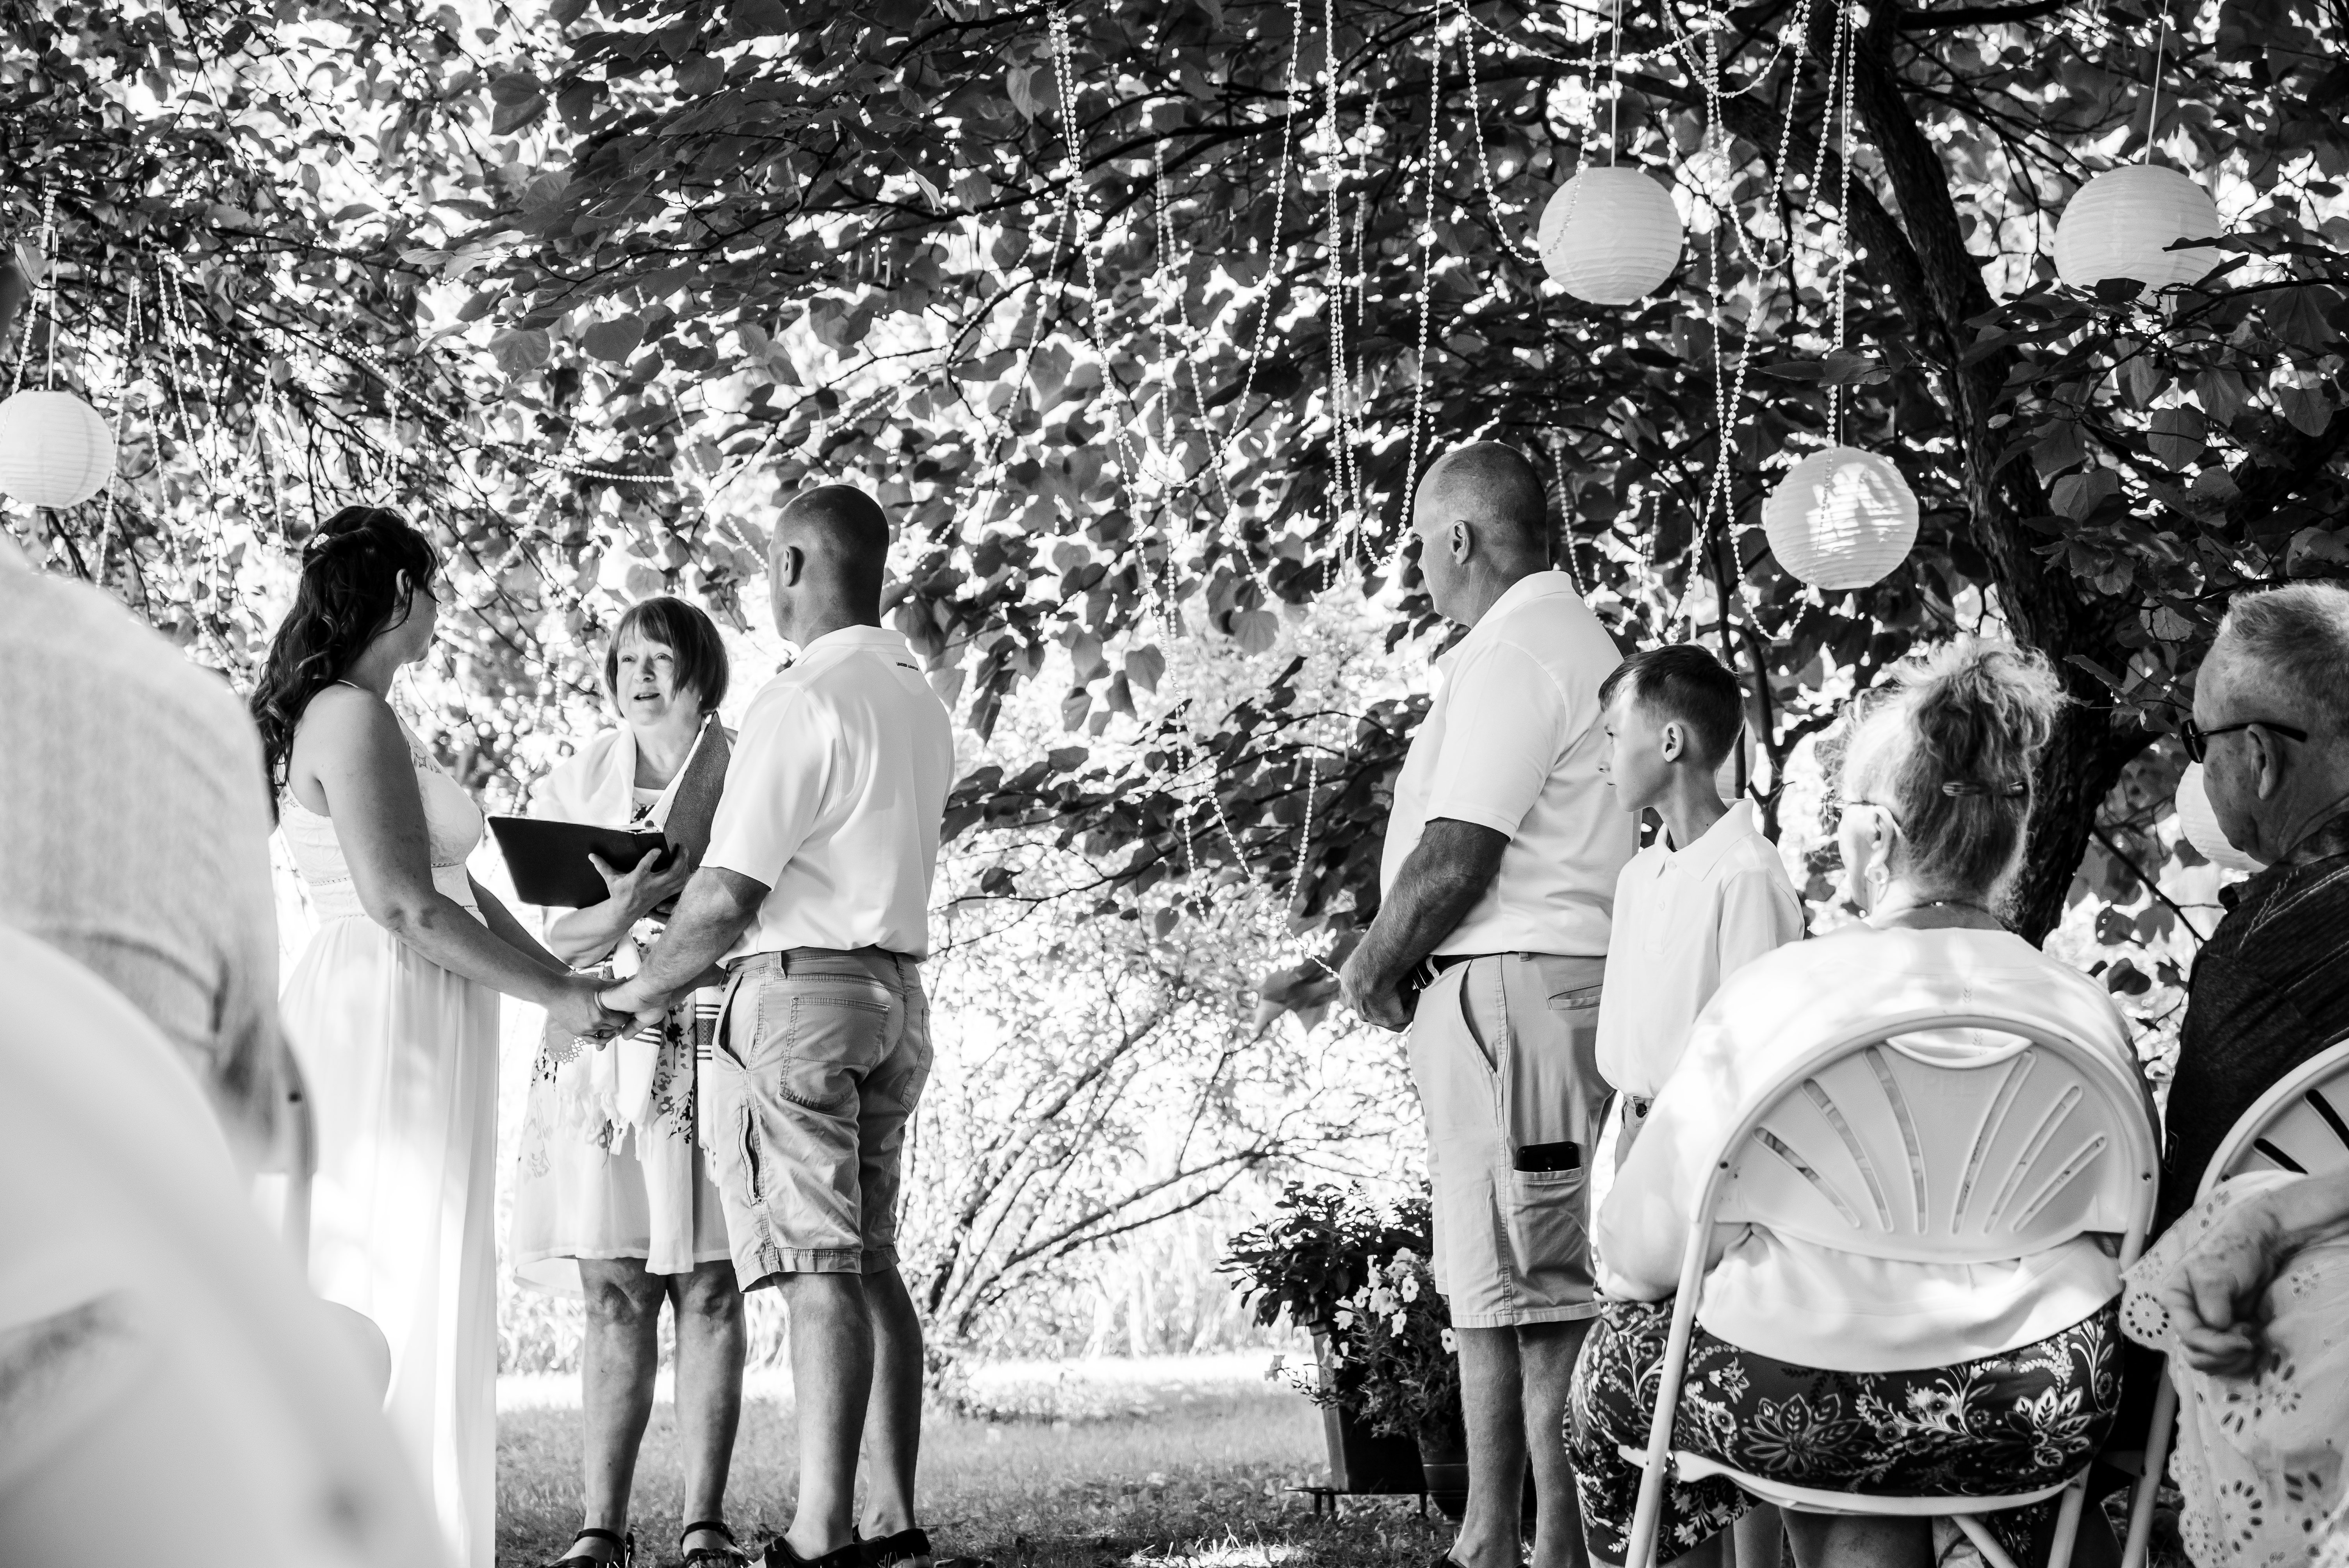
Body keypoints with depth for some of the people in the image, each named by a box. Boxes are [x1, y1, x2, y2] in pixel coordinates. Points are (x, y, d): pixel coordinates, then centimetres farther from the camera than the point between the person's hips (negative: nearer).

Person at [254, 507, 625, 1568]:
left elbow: (449, 879, 18)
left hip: (396, 1030, 10)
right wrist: (553, 997, -13)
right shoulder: (355, 718, -13)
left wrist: (561, 974, 14)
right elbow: (403, 904, -20)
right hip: (385, 1021, -10)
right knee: (398, 1296, -9)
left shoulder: (362, 719, 18)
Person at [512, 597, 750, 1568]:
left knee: (705, 1288, -3)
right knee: (614, 1293, -1)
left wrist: (663, 899, -14)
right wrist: (620, 913, -15)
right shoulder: (582, 782, 12)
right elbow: (559, 940, 6)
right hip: (605, 1044, 2)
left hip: (712, 1042, -2)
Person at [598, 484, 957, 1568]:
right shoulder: (920, 701, 13)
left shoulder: (802, 703, -14)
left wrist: (641, 991, -1)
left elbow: (726, 899, -17)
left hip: (801, 991, -8)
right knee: (870, 1259, 12)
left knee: (821, 1268, -10)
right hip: (898, 993, 8)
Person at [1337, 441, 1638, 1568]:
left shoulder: (1512, 655, -12)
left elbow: (1456, 856, -18)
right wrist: (1395, 959, 14)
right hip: (1552, 979, 11)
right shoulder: (1574, 638, 22)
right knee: (1488, 1285, 12)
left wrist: (1374, 967, -3)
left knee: (1534, 1292, -8)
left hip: (1507, 991, -11)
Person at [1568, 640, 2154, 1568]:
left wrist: (1622, 1269, 17)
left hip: (1796, 1406, -3)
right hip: (2045, 1419, 4)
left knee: (1615, 1360, 25)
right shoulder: (2090, 1013, -3)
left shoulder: (1776, 994, -12)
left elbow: (1640, 1252, -7)